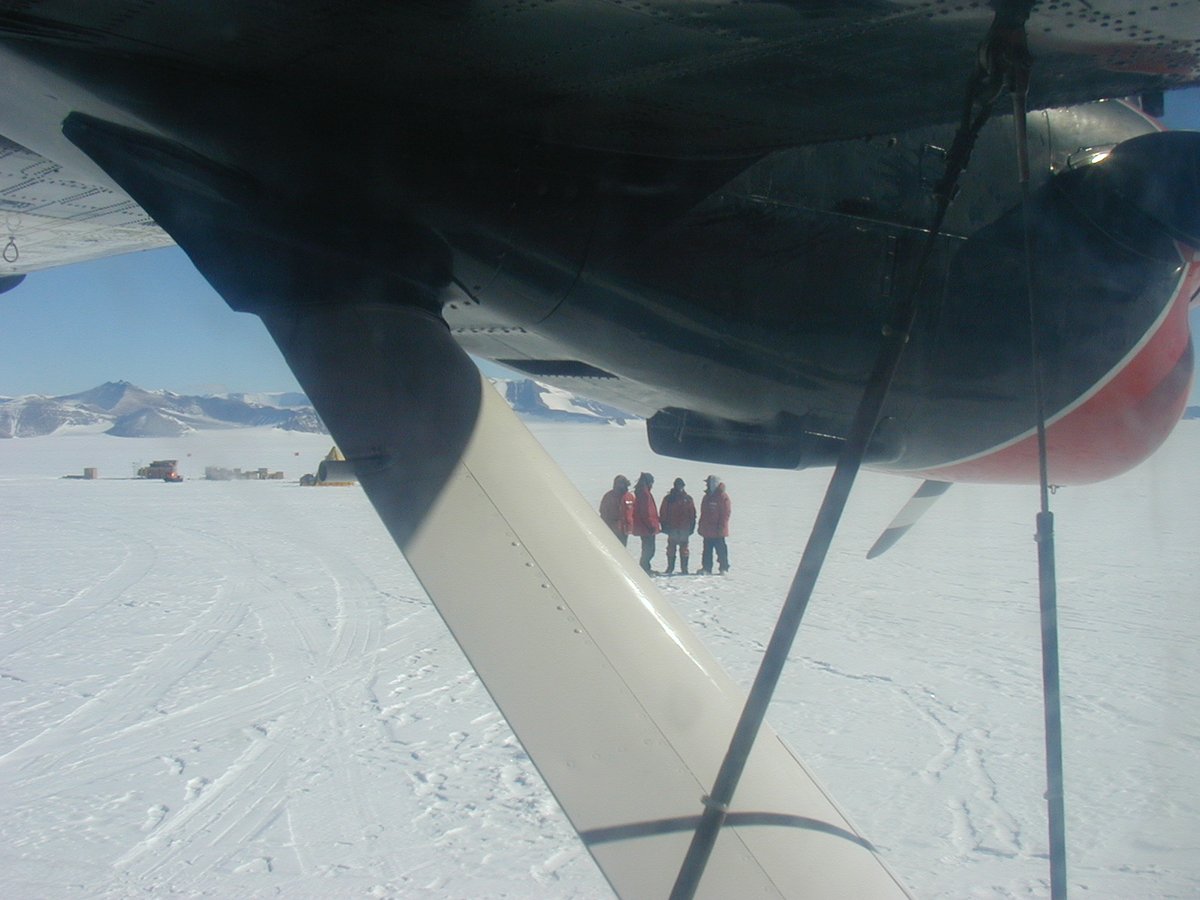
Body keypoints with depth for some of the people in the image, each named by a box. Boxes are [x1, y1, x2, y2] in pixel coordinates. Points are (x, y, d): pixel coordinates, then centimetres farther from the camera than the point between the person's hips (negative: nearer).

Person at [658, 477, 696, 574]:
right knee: (671, 549, 5)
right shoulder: (668, 499, 2)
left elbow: (692, 515, 7)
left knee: (684, 549, 2)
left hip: (684, 529, 0)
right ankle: (670, 568, 12)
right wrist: (664, 526, -4)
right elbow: (663, 514, 3)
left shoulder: (688, 499, 5)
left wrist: (691, 527, 1)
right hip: (672, 529, 0)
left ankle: (684, 569, 6)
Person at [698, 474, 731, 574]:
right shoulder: (707, 496, 15)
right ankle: (707, 569, 13)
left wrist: (721, 528, -19)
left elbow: (725, 514, -14)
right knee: (707, 551, 9)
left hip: (718, 532, -8)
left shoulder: (723, 497, -10)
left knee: (721, 550, -2)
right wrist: (701, 526, 15)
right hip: (707, 530, 8)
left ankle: (724, 569, 6)